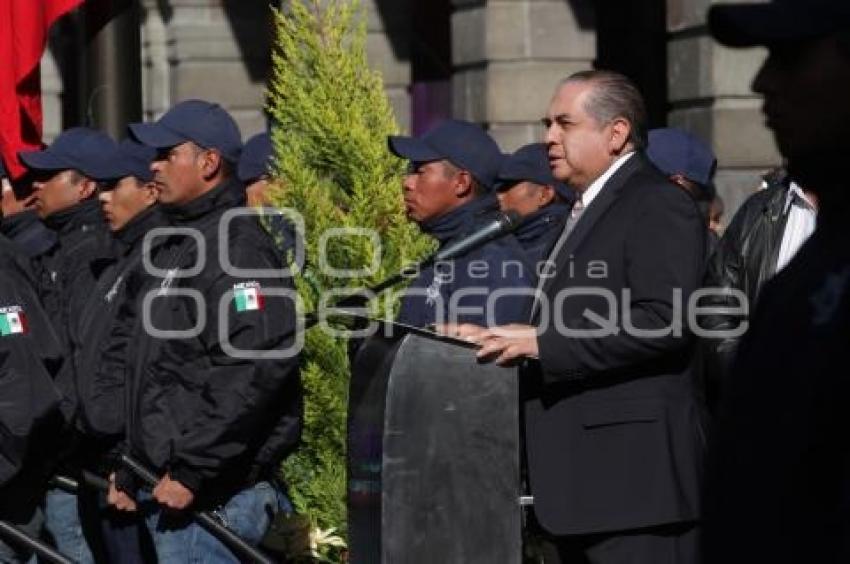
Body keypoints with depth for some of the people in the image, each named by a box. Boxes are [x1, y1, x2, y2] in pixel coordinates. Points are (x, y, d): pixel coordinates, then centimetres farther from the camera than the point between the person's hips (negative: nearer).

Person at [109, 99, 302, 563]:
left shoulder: (237, 246, -13)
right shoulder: (171, 248, 19)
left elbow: (257, 368, -24)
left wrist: (192, 471, -24)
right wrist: (130, 472, 20)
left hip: (209, 495, -10)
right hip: (164, 489, 10)